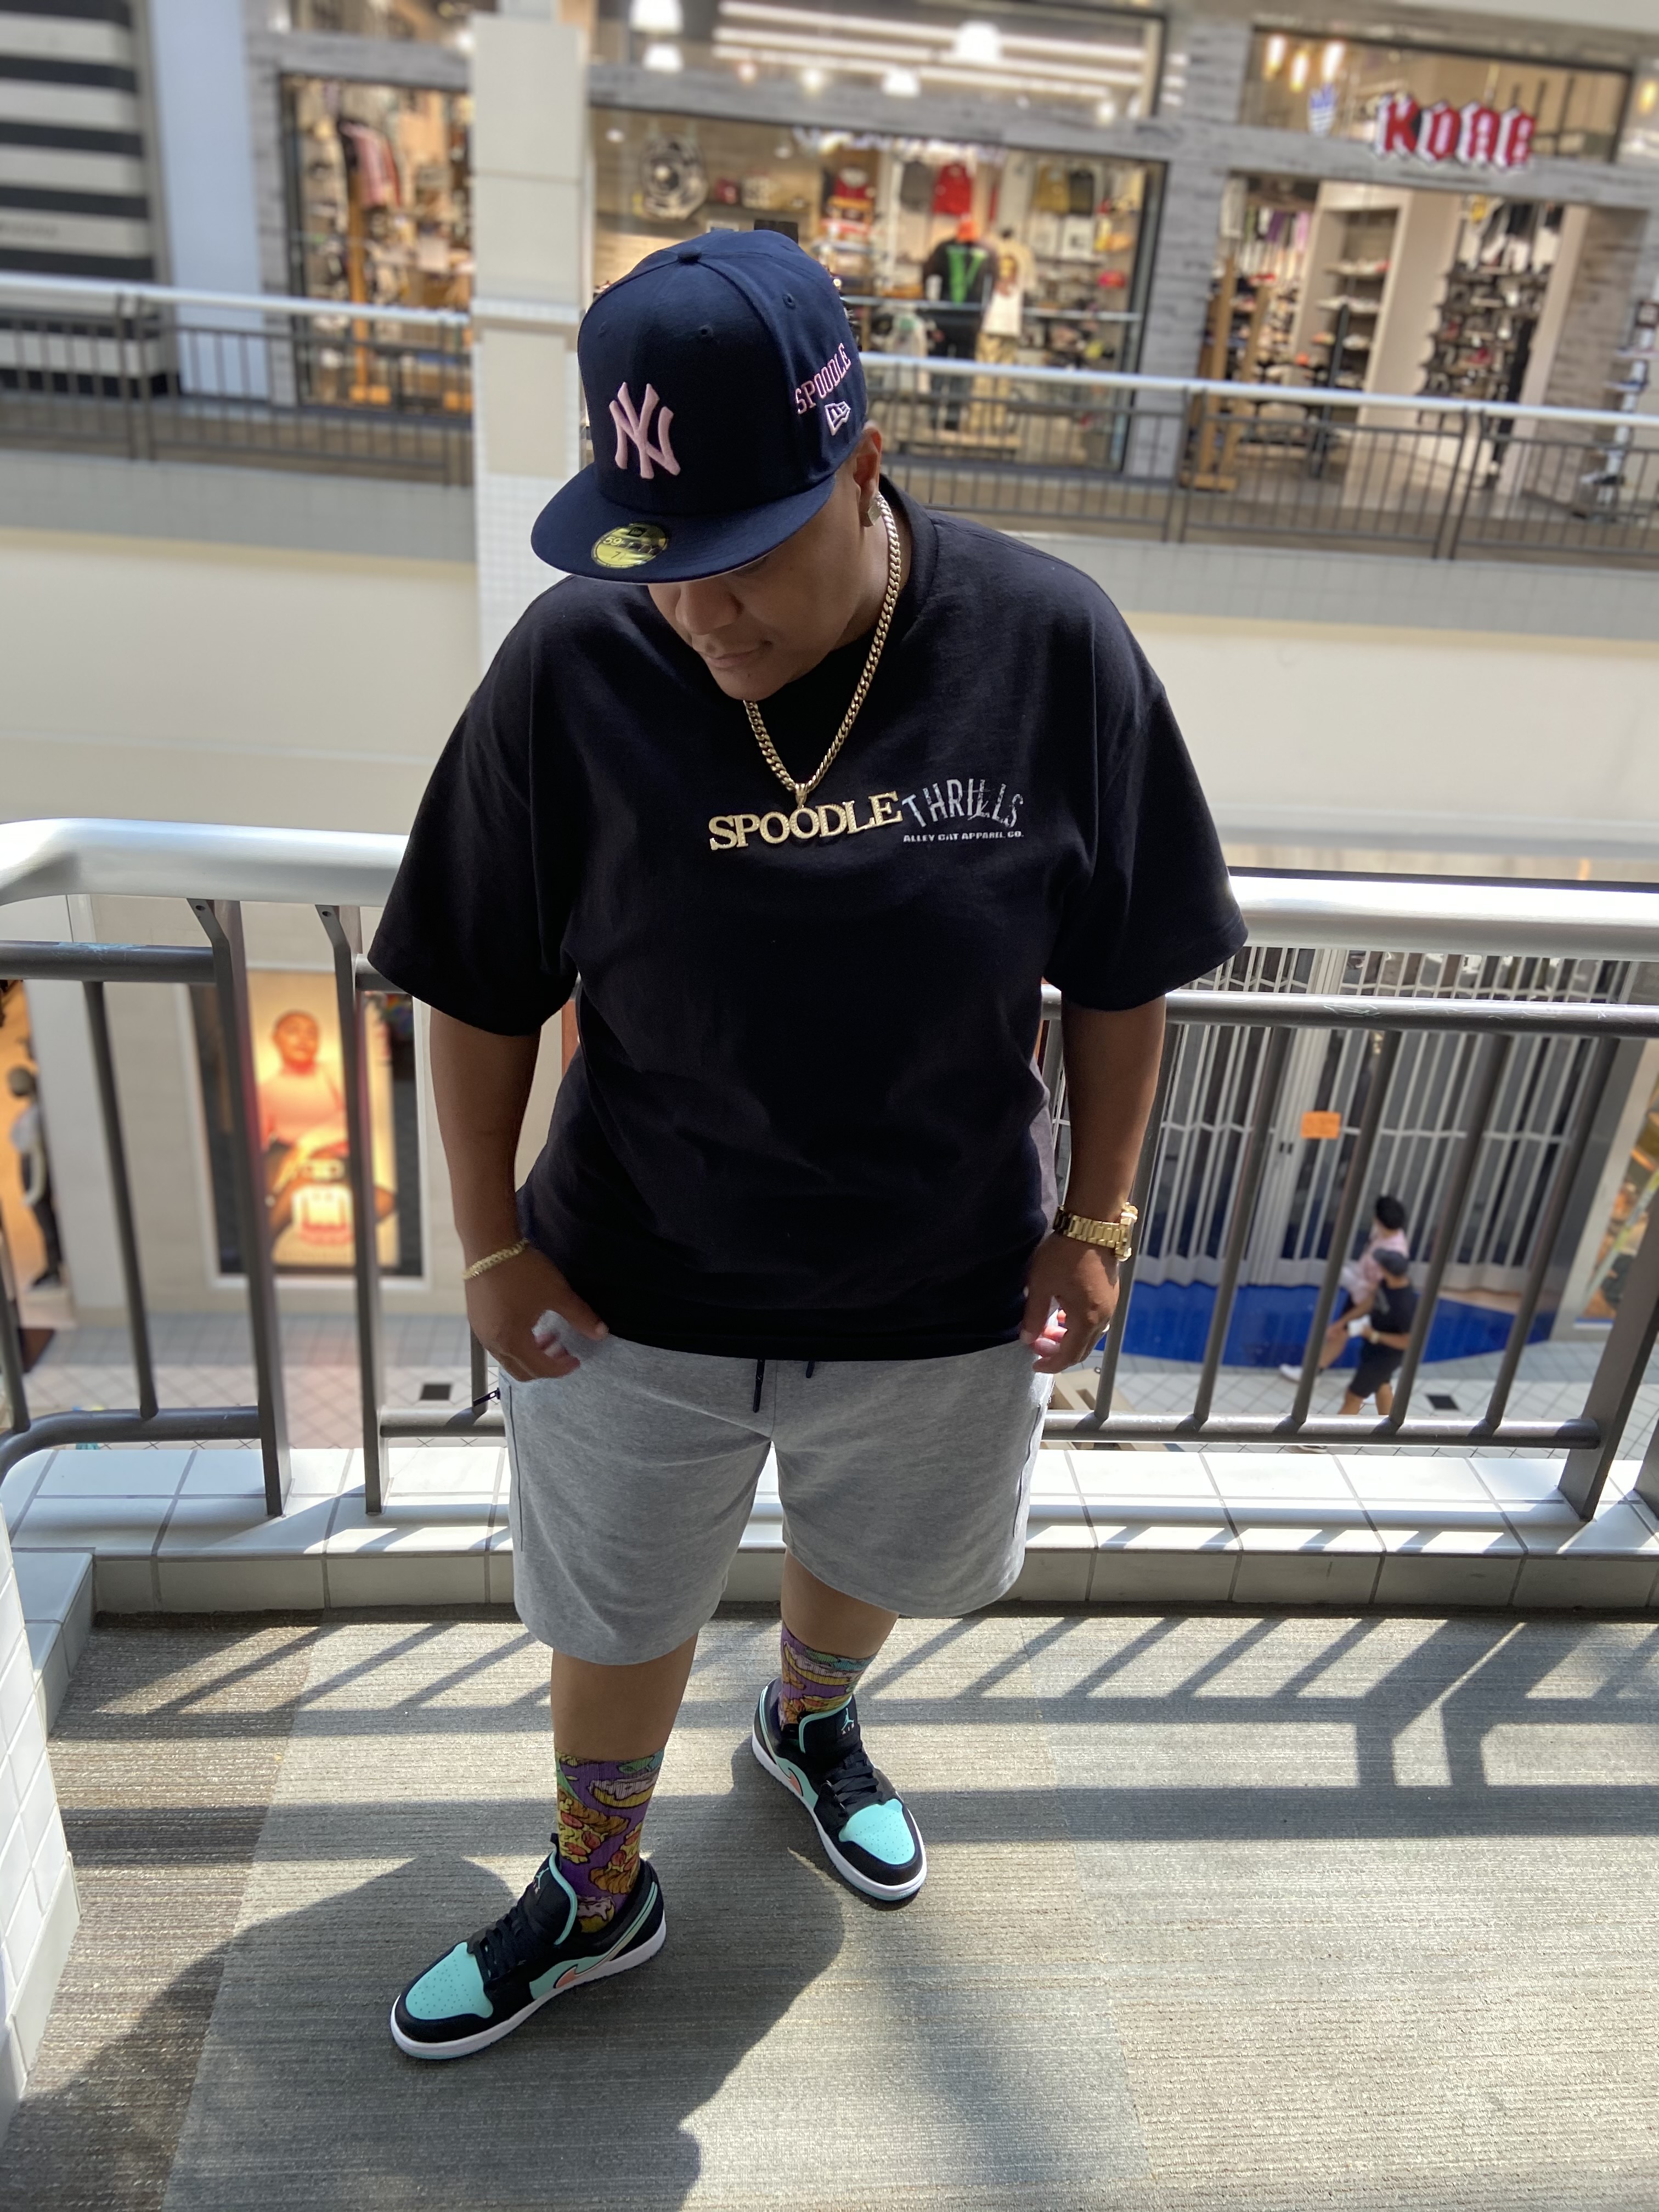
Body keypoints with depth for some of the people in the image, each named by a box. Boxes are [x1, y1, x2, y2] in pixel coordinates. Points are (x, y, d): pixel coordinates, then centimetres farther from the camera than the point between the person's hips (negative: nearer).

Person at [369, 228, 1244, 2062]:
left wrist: (1095, 1217, -3)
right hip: (632, 1295, 0)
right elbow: (480, 989, -6)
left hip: (941, 1295, 1)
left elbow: (1122, 971, -5)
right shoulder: (572, 669, -17)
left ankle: (809, 1723, 64)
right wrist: (493, 1242, -5)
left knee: (873, 1560, 27)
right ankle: (598, 1893, 51)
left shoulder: (1053, 650, -16)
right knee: (614, 1613, 20)